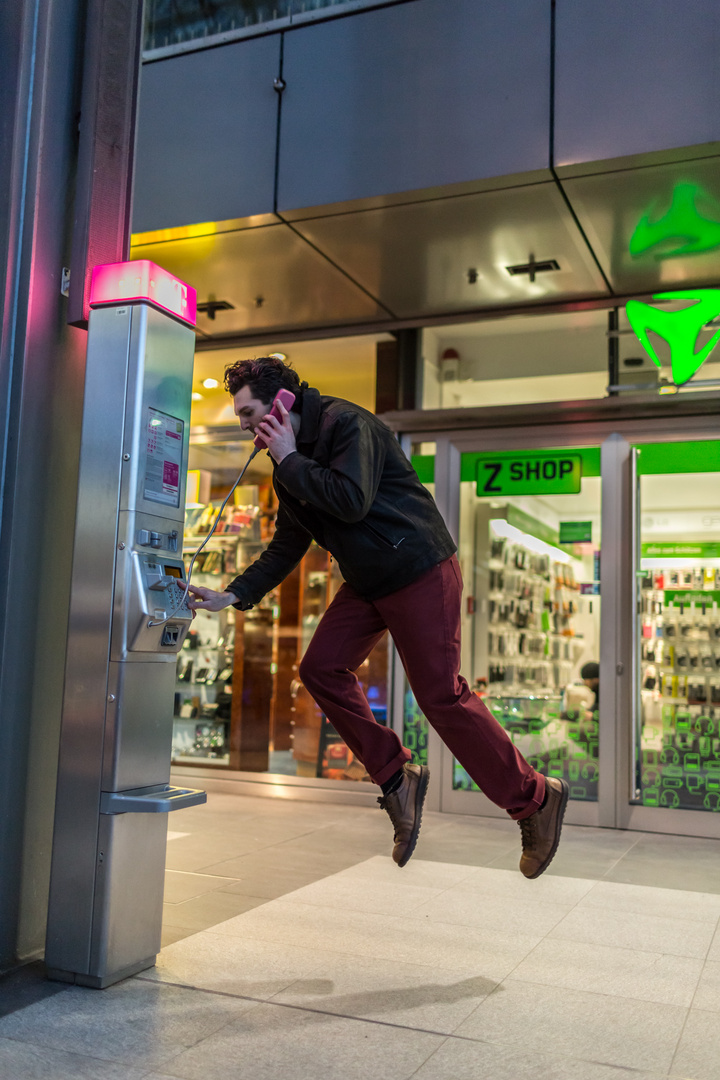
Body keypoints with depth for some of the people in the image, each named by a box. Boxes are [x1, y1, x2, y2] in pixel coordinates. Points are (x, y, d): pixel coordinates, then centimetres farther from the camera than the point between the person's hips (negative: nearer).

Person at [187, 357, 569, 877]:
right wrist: (234, 595, 4)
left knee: (441, 694, -8)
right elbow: (287, 546, 14)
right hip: (367, 581, 9)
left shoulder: (347, 423, -16)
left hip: (421, 571, -9)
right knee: (321, 668, 0)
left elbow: (352, 501, -30)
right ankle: (397, 776, 13)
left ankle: (535, 798, 8)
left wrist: (289, 461, -18)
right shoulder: (291, 462, 11)